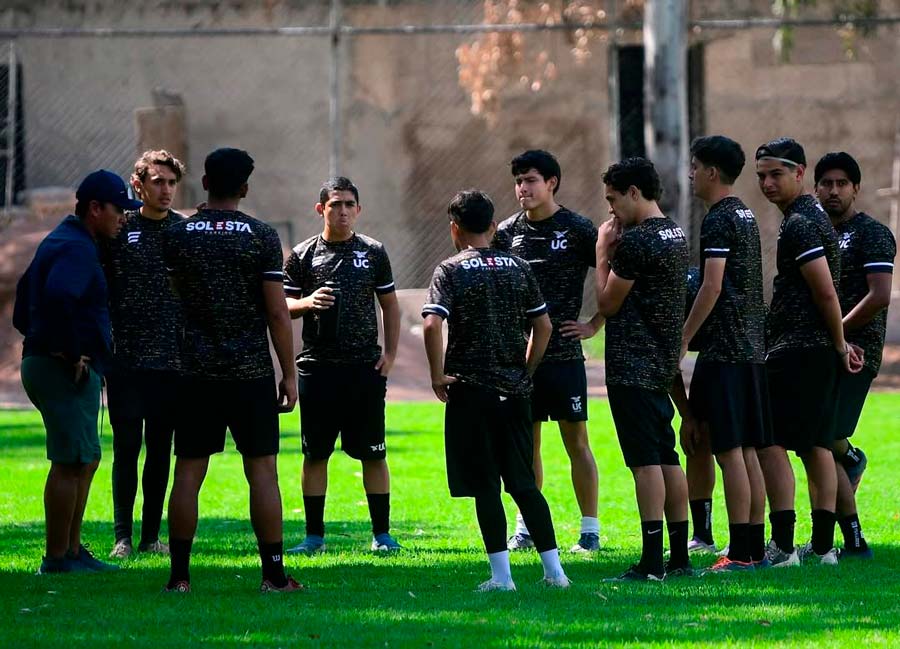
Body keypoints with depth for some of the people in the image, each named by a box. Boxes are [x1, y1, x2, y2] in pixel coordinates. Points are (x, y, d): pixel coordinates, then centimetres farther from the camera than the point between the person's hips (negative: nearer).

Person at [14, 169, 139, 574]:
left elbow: (25, 297, 26)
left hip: (42, 362, 11)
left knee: (86, 460, 17)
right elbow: (59, 296, -33)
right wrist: (73, 352, -25)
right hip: (67, 372, -11)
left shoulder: (58, 242, 19)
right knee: (71, 463, -7)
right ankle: (56, 557, -5)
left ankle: (72, 551, 21)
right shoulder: (78, 248, -15)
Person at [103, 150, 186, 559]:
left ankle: (151, 536, 11)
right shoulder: (118, 229, 0)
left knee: (160, 448, 5)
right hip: (125, 357, -2)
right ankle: (123, 536, 2)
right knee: (127, 445, -3)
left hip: (172, 359, 2)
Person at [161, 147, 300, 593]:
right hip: (251, 371, -2)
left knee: (188, 471, 4)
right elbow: (277, 312, -6)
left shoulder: (177, 235, 2)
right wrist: (289, 374, -1)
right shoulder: (262, 237, -5)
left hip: (196, 370, 2)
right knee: (262, 470, 1)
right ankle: (274, 574, 1)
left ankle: (179, 574, 4)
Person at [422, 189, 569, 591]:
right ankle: (554, 570, 9)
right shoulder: (517, 268, 8)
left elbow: (432, 325, -18)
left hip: (471, 391, -4)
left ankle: (501, 575, -3)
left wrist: (438, 375, -8)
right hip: (514, 390, 4)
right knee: (523, 483, 11)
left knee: (485, 486, 0)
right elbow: (544, 325, 9)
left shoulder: (450, 271, -5)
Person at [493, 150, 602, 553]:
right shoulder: (507, 232, 8)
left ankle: (590, 530, 4)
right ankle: (525, 529, 15)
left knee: (576, 440, -1)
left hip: (563, 352, -4)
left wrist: (595, 325, -3)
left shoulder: (577, 230, -4)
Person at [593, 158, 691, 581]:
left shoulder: (635, 241, -17)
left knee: (646, 461, -11)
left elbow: (607, 303, -8)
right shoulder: (676, 235, 13)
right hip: (663, 364, 9)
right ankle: (679, 557, 13)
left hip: (632, 367, -9)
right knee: (667, 458, 11)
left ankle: (651, 562, -13)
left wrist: (603, 255, 0)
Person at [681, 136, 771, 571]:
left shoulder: (719, 220, -12)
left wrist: (683, 339, -14)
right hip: (752, 346, 9)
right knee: (747, 449, 11)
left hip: (724, 350, -9)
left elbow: (712, 287, -18)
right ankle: (756, 546, 12)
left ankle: (740, 552, -10)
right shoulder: (745, 216, 17)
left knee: (729, 450, -9)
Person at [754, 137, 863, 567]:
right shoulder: (813, 215, 18)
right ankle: (823, 545, 12)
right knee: (816, 446, 11)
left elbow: (826, 292, -19)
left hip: (795, 352, -10)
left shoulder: (799, 225, -15)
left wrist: (839, 344, -9)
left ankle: (782, 546, -14)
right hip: (818, 350, 10)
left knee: (770, 443, -10)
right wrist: (839, 345, 18)